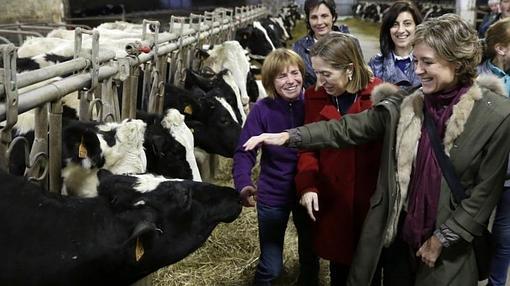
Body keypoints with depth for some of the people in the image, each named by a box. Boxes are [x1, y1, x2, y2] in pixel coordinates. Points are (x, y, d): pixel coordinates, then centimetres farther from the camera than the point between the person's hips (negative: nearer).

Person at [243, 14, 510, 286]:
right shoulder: (404, 103, -6)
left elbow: (485, 190, -9)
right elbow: (348, 128, -7)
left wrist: (441, 239, -8)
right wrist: (289, 136, -17)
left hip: (449, 244, -2)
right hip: (397, 229, 2)